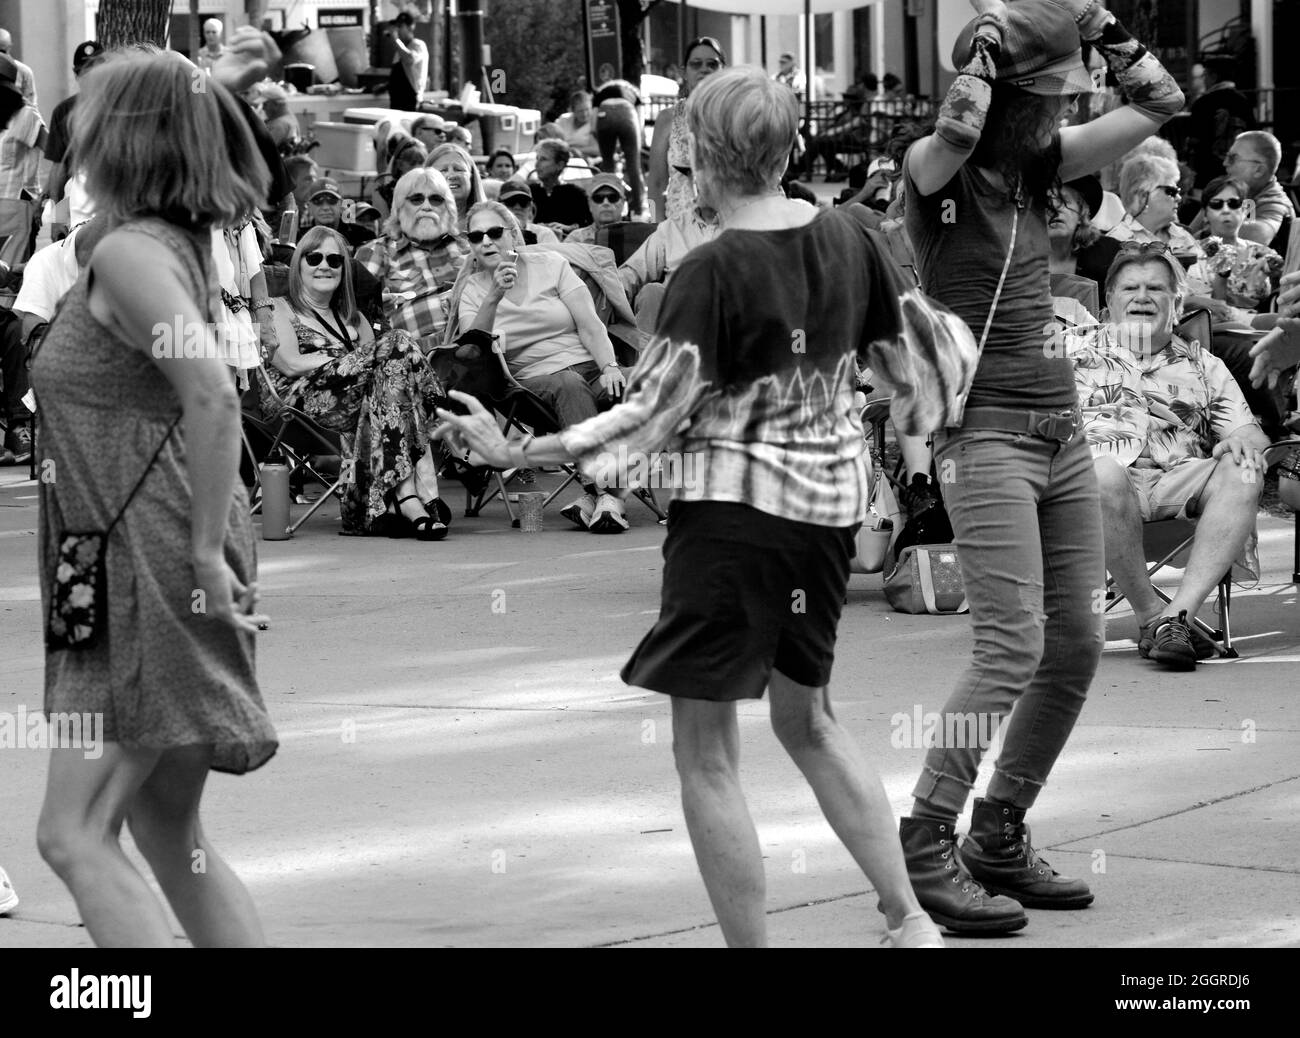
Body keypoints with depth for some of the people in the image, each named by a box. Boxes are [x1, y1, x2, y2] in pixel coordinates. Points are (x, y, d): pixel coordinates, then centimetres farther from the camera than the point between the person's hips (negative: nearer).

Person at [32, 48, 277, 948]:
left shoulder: (128, 254, -15)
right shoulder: (174, 248, 14)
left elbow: (213, 396, -28)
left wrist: (208, 549, -23)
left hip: (157, 581, -10)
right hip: (134, 581, 10)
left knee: (74, 834, -11)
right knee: (168, 835, 16)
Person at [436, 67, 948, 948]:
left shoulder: (714, 270, -16)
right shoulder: (845, 237, 0)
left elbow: (651, 418, -18)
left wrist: (514, 453, -16)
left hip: (735, 508, -7)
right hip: (833, 502, 7)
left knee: (705, 751, 2)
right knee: (808, 717, 24)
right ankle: (912, 921, 21)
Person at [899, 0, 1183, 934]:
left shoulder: (1038, 165, 11)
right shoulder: (937, 170, -9)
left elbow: (1158, 104, 15)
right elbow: (958, 126, -33)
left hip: (1063, 428, 8)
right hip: (985, 430, -8)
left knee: (1077, 647, 9)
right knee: (1012, 648, -16)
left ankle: (1000, 838, 19)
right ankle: (924, 848, -9)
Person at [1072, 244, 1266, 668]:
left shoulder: (1203, 366, 26)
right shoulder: (1075, 351, 22)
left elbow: (1250, 434, 17)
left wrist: (1242, 443, -8)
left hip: (1180, 480, 3)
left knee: (1241, 475, -29)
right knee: (1103, 475, -40)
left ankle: (1178, 613, -36)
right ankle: (1150, 614, -28)